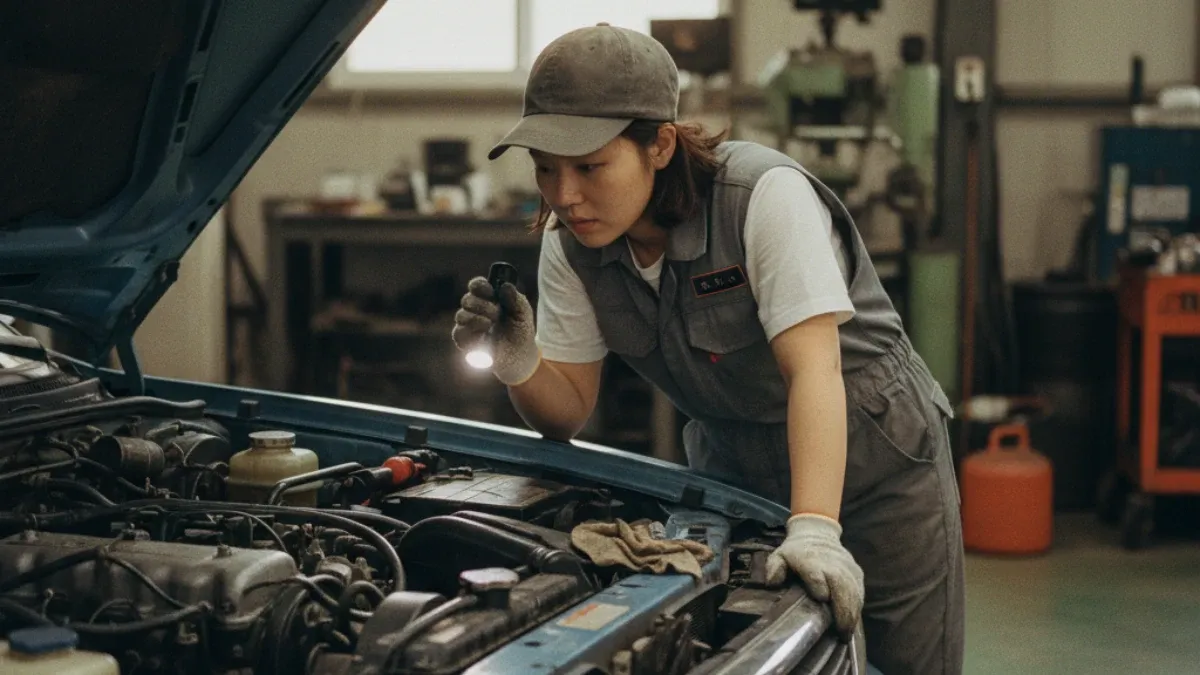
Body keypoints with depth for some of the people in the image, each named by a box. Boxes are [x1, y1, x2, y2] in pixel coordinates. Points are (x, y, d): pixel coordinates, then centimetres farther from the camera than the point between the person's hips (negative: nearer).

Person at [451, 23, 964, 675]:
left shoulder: (766, 194, -27)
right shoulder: (569, 243, -10)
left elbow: (813, 369, -34)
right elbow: (568, 411, -4)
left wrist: (814, 529, -45)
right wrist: (517, 365, -27)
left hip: (873, 455, -4)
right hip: (730, 468, 5)